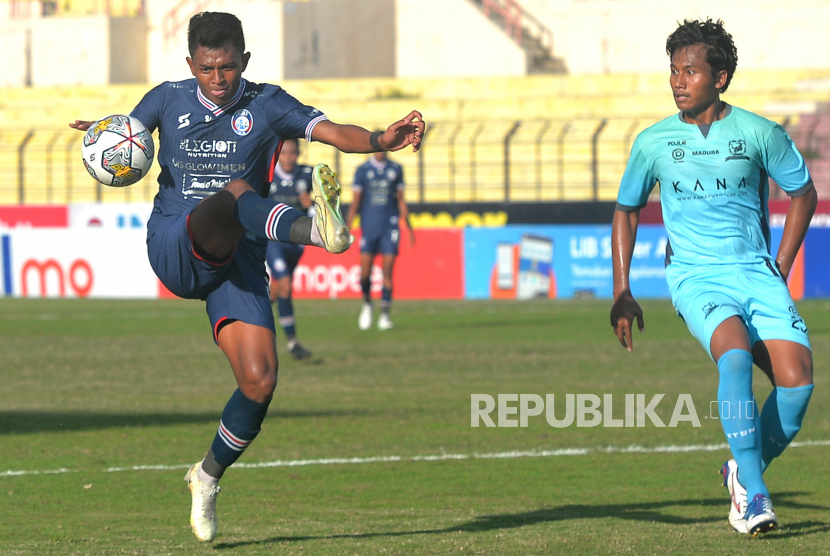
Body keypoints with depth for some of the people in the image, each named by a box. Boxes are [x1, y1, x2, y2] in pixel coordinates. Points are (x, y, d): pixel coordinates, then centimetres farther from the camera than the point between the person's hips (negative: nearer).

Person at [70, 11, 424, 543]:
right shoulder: (168, 100, 6)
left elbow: (335, 132, -12)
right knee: (237, 192, -34)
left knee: (260, 380, -11)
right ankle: (315, 229, -66)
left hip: (239, 262, 2)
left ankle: (208, 478, 14)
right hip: (174, 250, -2)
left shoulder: (266, 105, 2)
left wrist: (381, 140, -32)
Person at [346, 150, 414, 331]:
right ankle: (367, 304, 22)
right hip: (369, 226, -1)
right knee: (365, 272, -4)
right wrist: (346, 227, -1)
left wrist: (408, 226, 14)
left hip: (390, 226, 1)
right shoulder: (363, 170, 2)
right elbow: (356, 201, 5)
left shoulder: (395, 169, 7)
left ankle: (384, 315, 0)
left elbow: (401, 200, 14)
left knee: (388, 271, -5)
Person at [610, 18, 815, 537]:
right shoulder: (653, 143, 1)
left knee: (798, 381, -17)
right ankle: (753, 495, -28)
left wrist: (780, 270, 8)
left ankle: (745, 472, 10)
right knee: (735, 353, -32)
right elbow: (627, 210, 16)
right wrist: (622, 294, 11)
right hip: (696, 276, -1)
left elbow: (803, 192, 14)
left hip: (758, 274, 2)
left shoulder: (759, 134, -1)